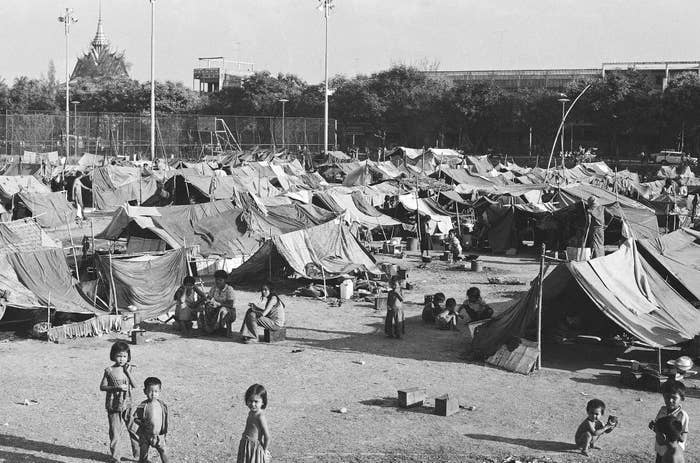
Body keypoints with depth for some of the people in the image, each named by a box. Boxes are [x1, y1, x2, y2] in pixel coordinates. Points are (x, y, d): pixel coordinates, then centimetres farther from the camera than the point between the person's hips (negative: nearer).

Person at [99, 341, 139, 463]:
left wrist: (128, 372, -15)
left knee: (134, 429, 3)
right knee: (115, 432, 5)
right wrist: (117, 387, -17)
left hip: (127, 405, 2)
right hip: (113, 406, -2)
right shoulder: (109, 370, -5)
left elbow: (134, 385, -5)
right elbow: (102, 387, -5)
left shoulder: (129, 368, 1)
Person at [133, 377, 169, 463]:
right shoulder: (143, 406, -13)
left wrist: (165, 432, 9)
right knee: (143, 454, 9)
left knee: (163, 451, 3)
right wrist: (142, 423, -22)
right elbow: (135, 418, -5)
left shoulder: (162, 405, -4)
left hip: (159, 435, 2)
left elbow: (165, 419, 7)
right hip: (145, 435, -2)